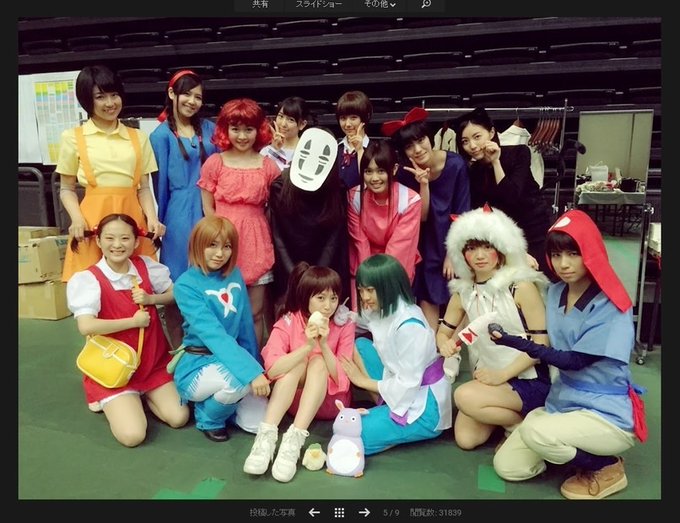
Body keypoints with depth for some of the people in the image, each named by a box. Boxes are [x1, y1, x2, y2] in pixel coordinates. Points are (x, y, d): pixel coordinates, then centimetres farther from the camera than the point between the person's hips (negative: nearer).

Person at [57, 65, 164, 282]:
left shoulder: (138, 137, 12)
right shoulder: (73, 137, 6)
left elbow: (144, 188, 11)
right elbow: (67, 189, 9)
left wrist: (152, 218, -5)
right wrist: (77, 219, -9)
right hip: (93, 220, -1)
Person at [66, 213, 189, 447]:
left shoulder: (146, 265, -3)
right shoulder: (87, 279, -16)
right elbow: (86, 327, -30)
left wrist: (150, 299, -12)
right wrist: (134, 321, -21)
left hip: (153, 361, 4)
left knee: (178, 418, -7)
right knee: (132, 435, -17)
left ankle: (142, 396, 21)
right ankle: (111, 403, 16)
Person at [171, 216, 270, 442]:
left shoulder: (235, 275, 0)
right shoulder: (186, 285, -17)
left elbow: (246, 325, 7)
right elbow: (213, 334, -28)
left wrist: (255, 363, 7)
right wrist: (251, 371, -37)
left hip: (230, 359, 5)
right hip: (198, 366, -5)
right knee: (242, 379, -34)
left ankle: (218, 400, 22)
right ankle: (208, 417, -1)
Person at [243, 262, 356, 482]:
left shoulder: (345, 326, -12)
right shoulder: (288, 322, -12)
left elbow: (341, 378, -18)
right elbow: (272, 370, -26)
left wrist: (324, 344, -31)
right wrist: (308, 345, -37)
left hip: (330, 400, 0)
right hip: (292, 398, 0)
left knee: (318, 362, -29)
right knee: (299, 361, -29)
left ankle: (294, 439, -41)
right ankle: (266, 435, -39)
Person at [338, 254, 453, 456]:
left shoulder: (409, 326, -26)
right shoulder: (382, 309, -1)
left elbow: (408, 386, -24)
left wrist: (363, 381, -12)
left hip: (424, 406, -9)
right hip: (403, 387, 9)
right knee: (359, 345, 0)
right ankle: (385, 408, 1)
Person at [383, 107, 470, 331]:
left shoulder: (455, 164, -19)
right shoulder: (406, 172, -13)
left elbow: (462, 214, -12)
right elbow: (422, 216, -14)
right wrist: (423, 184, -29)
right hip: (428, 242, 2)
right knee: (428, 296, 2)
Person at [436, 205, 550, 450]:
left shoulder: (521, 287, -17)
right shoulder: (462, 292, -1)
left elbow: (541, 342, -16)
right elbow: (443, 332, 7)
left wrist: (503, 374, -20)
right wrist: (445, 344, -17)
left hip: (529, 379, -5)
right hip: (489, 378, 6)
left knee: (465, 396, -27)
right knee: (465, 439, -4)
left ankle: (524, 424, -2)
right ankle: (504, 414, 22)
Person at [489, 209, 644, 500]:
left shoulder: (610, 305, -19)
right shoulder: (555, 293, 1)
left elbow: (577, 361, -23)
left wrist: (515, 342, -31)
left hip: (608, 414, -6)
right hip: (561, 403, 6)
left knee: (536, 432, -33)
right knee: (506, 467, -1)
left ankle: (606, 468, -4)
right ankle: (570, 445, 18)